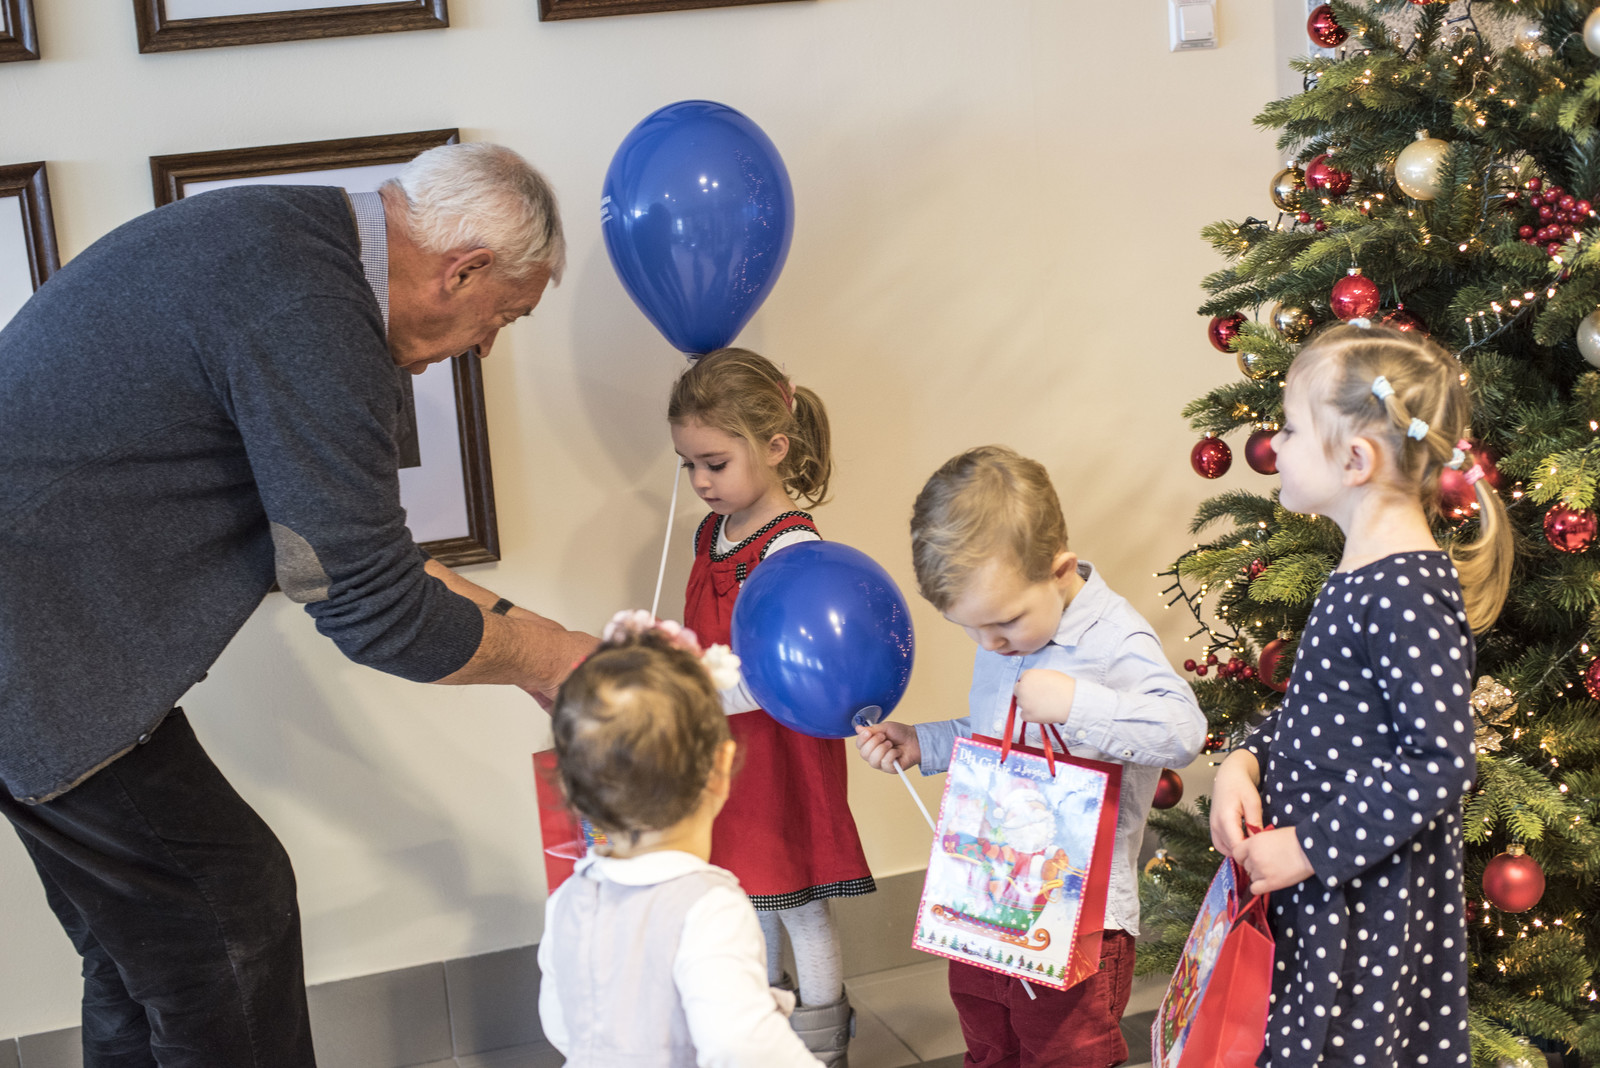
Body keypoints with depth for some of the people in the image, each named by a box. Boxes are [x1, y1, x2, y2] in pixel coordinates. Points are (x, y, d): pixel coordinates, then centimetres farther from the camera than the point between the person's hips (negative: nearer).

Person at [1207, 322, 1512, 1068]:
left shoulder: (1407, 593, -23)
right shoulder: (1360, 575, 7)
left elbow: (1441, 764, -25)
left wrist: (1308, 847, -20)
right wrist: (1246, 761, 0)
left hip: (1371, 908, -9)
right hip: (1321, 895, 9)